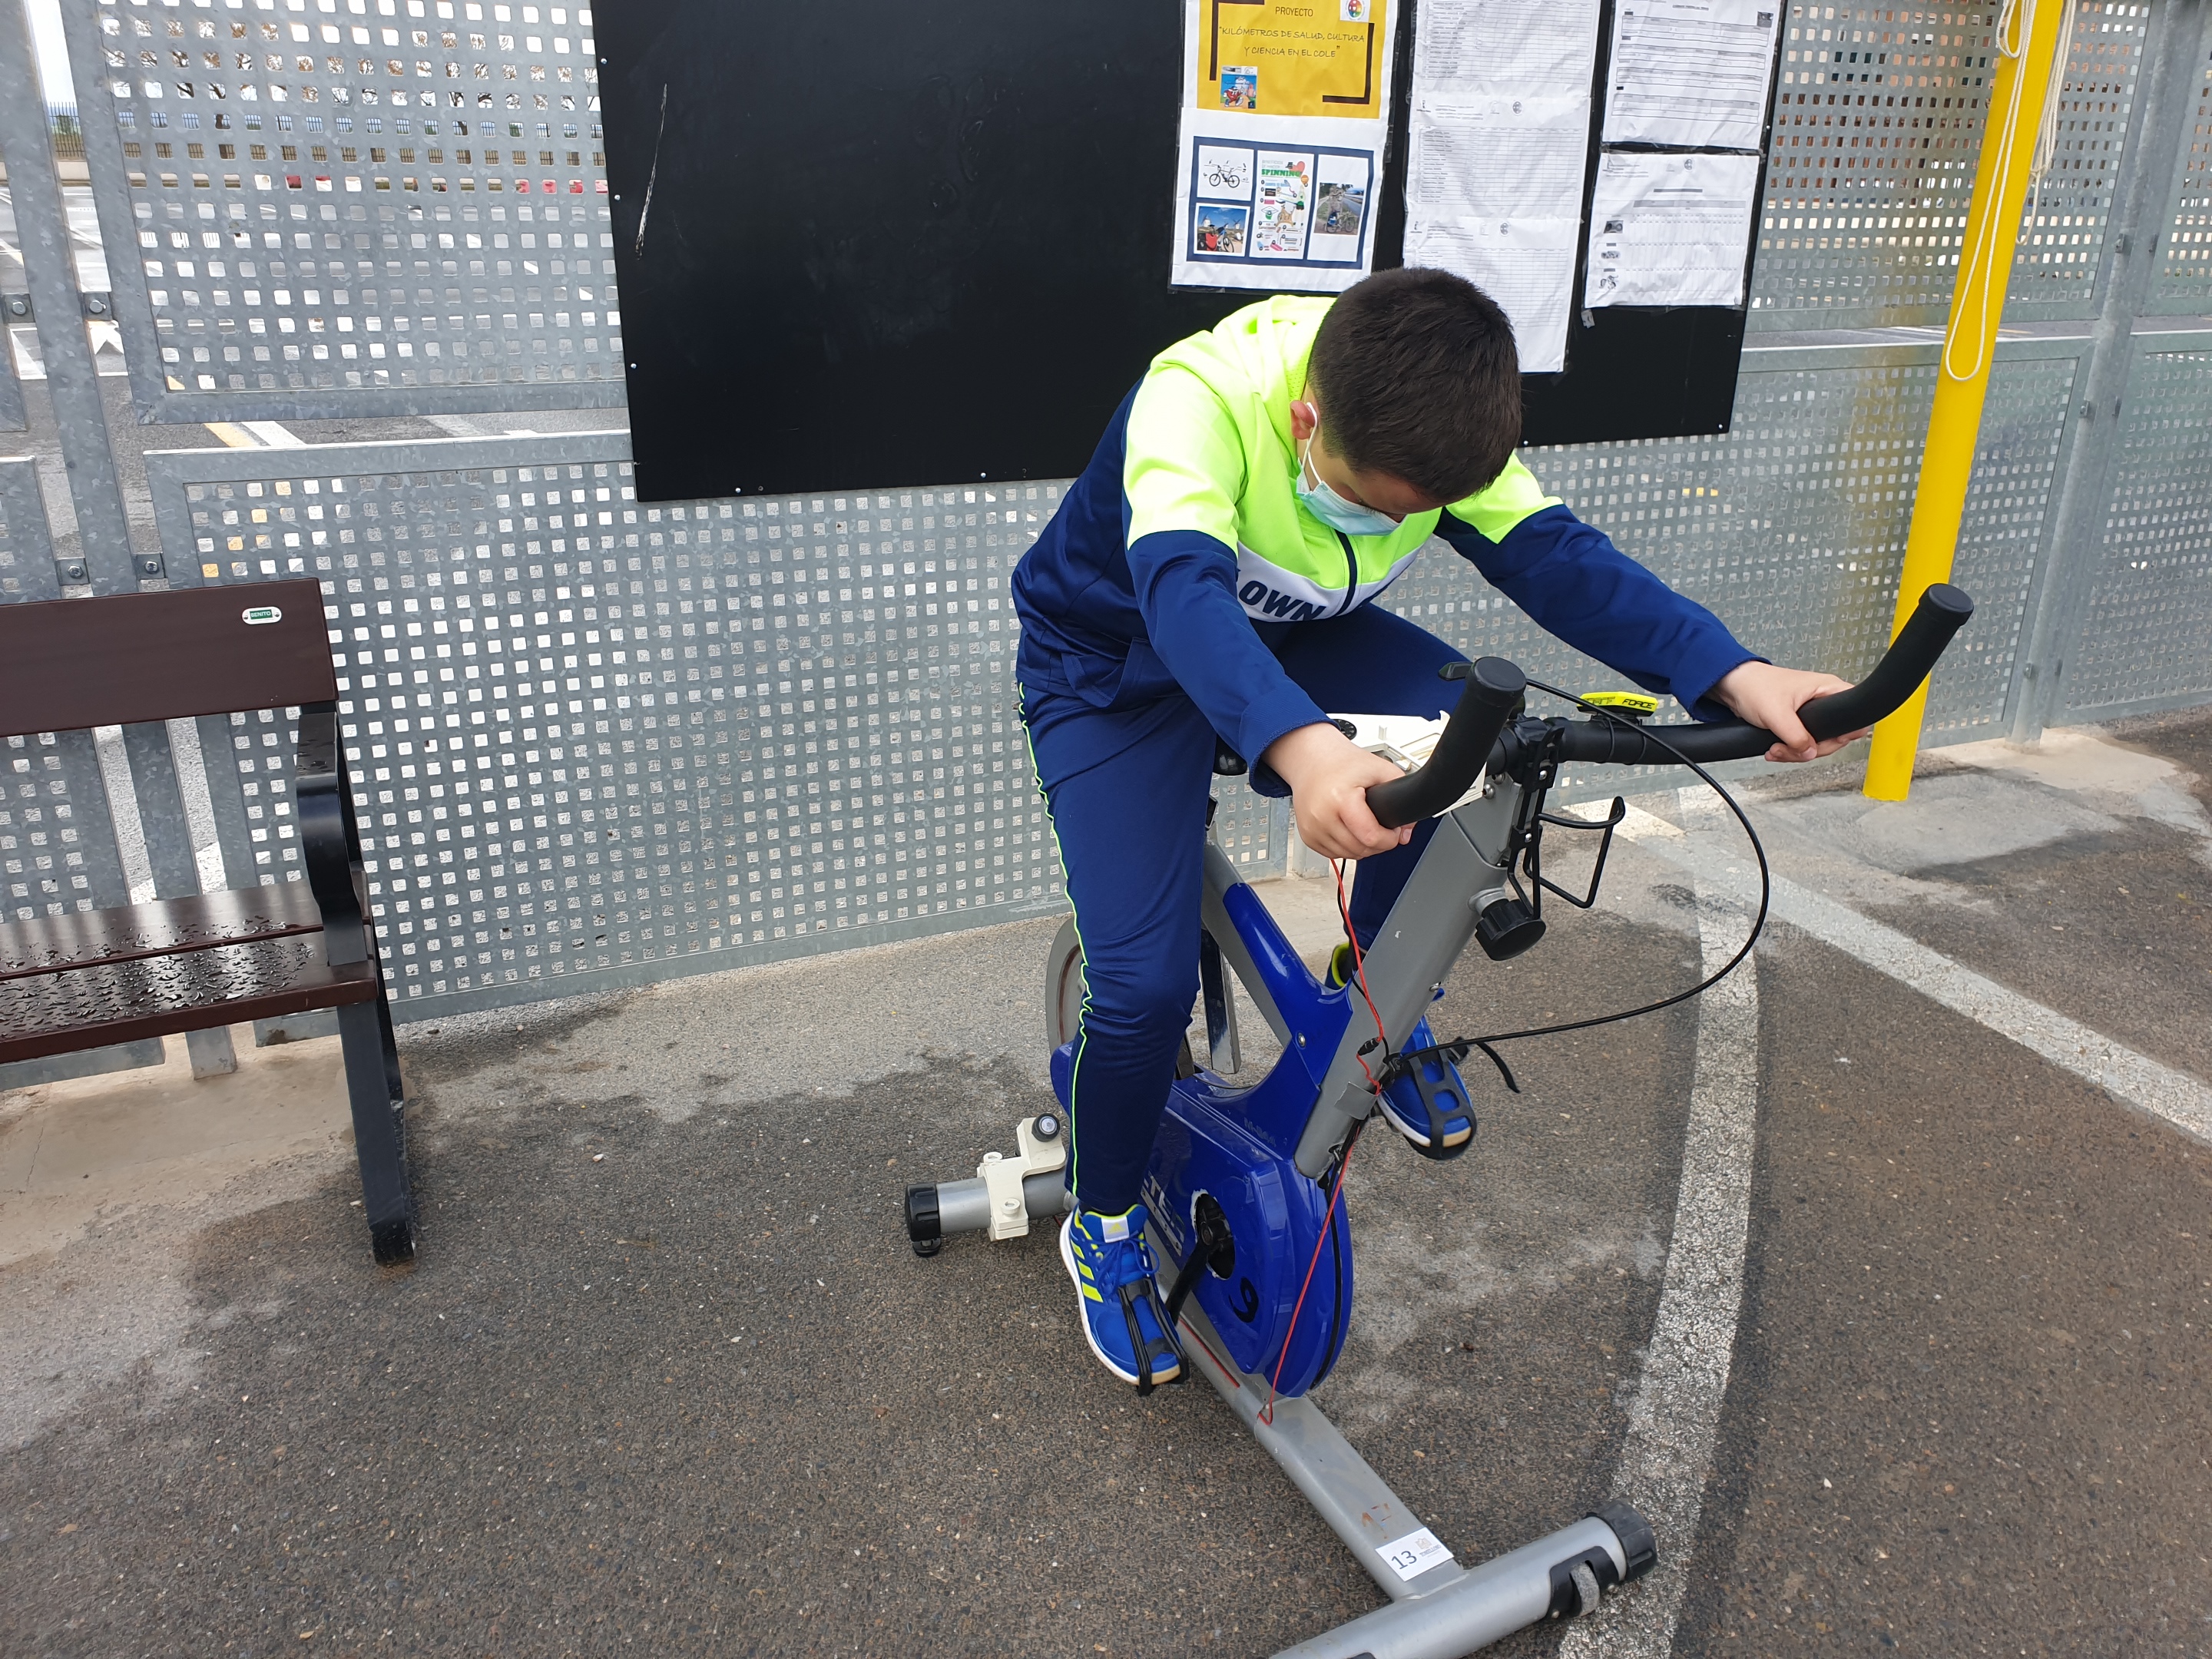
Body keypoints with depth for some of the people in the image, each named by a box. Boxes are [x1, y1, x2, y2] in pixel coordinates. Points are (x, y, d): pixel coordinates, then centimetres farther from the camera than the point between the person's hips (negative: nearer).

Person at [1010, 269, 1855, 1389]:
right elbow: (1181, 588, -51)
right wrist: (1299, 747, -70)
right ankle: (1104, 1230, 11)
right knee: (1146, 984, -20)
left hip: (1291, 636, 5)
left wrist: (1735, 677, -37)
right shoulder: (1200, 397, -35)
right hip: (1116, 665, -4)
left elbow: (1554, 556, -22)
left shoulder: (1430, 422, -17)